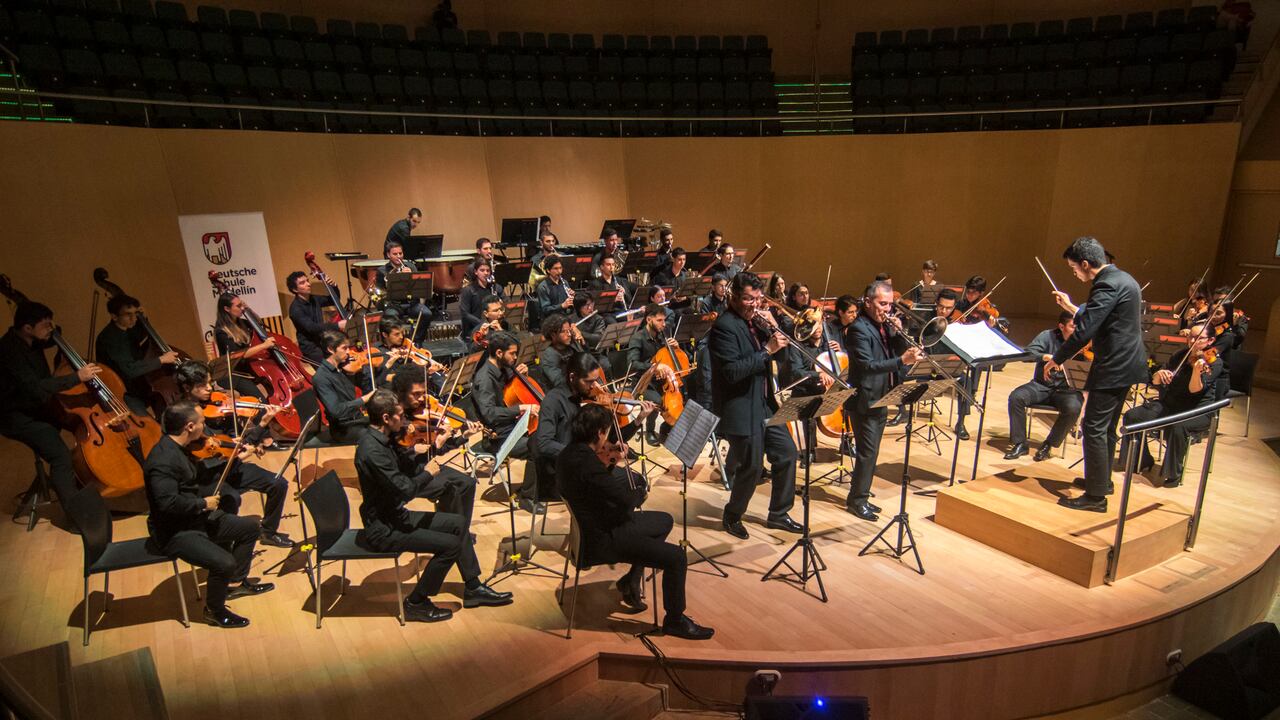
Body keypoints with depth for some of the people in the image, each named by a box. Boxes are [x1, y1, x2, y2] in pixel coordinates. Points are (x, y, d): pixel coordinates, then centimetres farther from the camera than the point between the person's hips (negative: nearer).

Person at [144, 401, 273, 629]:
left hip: (196, 518, 10)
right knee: (224, 563, -25)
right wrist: (203, 503, -19)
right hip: (175, 532, -10)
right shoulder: (162, 460, -28)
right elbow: (169, 504, -35)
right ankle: (214, 611, 3)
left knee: (250, 527, 14)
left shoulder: (179, 448, 4)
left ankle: (236, 583, 30)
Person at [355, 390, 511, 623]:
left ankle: (473, 588, 19)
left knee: (459, 523, 9)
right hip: (382, 529, -10)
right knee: (451, 544, -17)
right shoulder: (372, 451, -27)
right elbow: (406, 489, -30)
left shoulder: (383, 439, 3)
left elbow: (409, 466, 10)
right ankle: (416, 603, 2)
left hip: (394, 515, 10)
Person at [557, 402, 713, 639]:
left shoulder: (569, 453, 0)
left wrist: (609, 461, 1)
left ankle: (631, 580, 25)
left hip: (596, 524, 10)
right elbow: (630, 499, -25)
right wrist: (640, 492, -2)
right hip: (601, 540, -10)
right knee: (676, 557, -13)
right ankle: (675, 620, 8)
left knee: (665, 521, 21)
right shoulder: (587, 464, -30)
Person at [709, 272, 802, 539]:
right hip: (740, 410, -9)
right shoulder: (724, 326, -16)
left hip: (763, 405, 9)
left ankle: (778, 514, 28)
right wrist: (767, 350, -27)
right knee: (752, 466, -2)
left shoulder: (753, 321, 11)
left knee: (786, 452, 12)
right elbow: (732, 371, -26)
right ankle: (732, 517, 23)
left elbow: (777, 354, 15)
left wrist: (773, 329, 0)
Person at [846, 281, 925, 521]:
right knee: (868, 452, -5)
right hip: (865, 400, -9)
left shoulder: (885, 325, 11)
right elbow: (867, 365, -26)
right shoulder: (859, 328, -16)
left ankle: (860, 496, 27)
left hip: (881, 398, 9)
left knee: (870, 452, 15)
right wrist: (901, 361, -36)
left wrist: (898, 332, -8)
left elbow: (899, 351, 8)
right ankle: (857, 500, 7)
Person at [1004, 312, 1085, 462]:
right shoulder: (1048, 336, -2)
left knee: (1073, 408, -32)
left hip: (1067, 389, 0)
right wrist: (1048, 357, -32)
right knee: (1016, 396, -25)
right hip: (1042, 385, 0)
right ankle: (1019, 444, -12)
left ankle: (1049, 444, -9)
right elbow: (1028, 353, -15)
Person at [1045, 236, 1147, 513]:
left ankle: (1096, 496, 0)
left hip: (1113, 368, -11)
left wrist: (1056, 359, -13)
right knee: (1107, 428, 21)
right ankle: (1102, 480, 35)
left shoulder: (1108, 285, -20)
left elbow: (1084, 331, -23)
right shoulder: (1122, 279, 12)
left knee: (1094, 430, -5)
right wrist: (1070, 307, 23)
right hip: (1126, 364, 11)